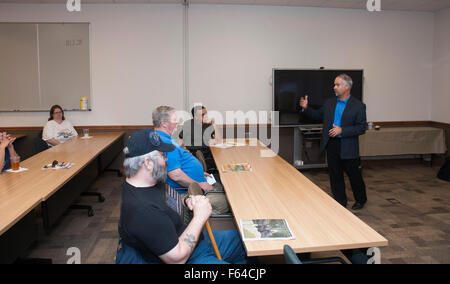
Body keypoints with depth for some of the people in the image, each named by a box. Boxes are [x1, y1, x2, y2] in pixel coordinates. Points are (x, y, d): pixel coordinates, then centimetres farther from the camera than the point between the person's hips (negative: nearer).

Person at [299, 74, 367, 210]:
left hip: (348, 147, -4)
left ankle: (361, 199, 35)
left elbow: (361, 128, -10)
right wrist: (306, 108, 2)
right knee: (335, 176, 9)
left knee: (353, 175, 11)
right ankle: (340, 203, 23)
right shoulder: (329, 103, 8)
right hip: (331, 145, 4)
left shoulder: (358, 106, -7)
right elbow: (318, 115, 18)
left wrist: (342, 130, -20)